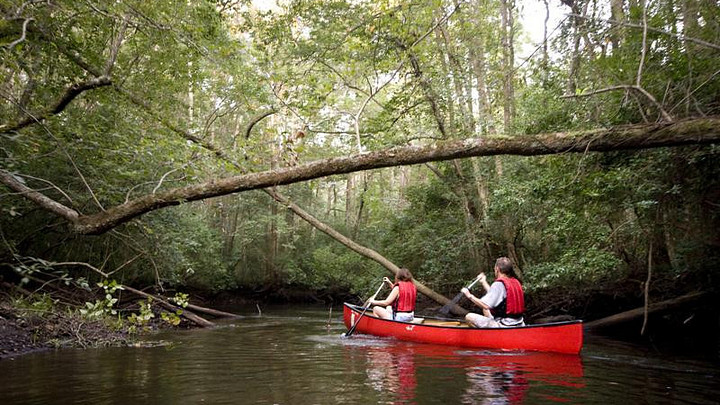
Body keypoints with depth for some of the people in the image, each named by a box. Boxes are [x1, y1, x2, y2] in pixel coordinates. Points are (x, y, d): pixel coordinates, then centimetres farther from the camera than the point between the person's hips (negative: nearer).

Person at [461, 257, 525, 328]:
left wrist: (470, 295, -10)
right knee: (486, 310, 30)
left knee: (469, 317, -7)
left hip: (504, 326, -9)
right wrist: (484, 282, 31)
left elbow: (485, 305, -23)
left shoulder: (499, 284, -17)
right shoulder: (515, 281, 9)